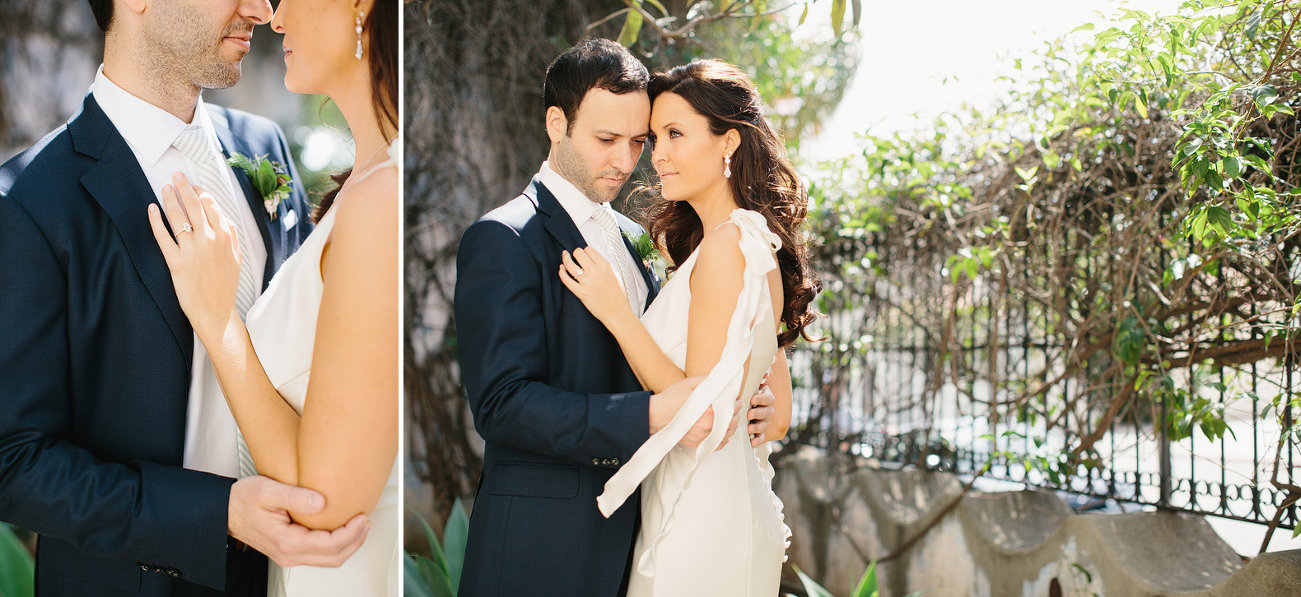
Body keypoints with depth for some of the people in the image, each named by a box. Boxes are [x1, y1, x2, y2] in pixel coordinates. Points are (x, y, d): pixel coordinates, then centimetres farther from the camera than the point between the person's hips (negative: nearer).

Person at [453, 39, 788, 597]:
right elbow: (502, 404, -20)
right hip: (541, 538, -7)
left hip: (631, 527, 7)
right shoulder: (502, 240, -11)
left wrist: (732, 405, -2)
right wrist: (650, 416, -29)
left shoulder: (633, 238, 14)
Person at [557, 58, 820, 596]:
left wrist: (616, 312, -18)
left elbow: (705, 412, -20)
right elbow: (778, 413, 13)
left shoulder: (726, 244, -18)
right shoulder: (761, 241, 10)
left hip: (699, 525, -9)